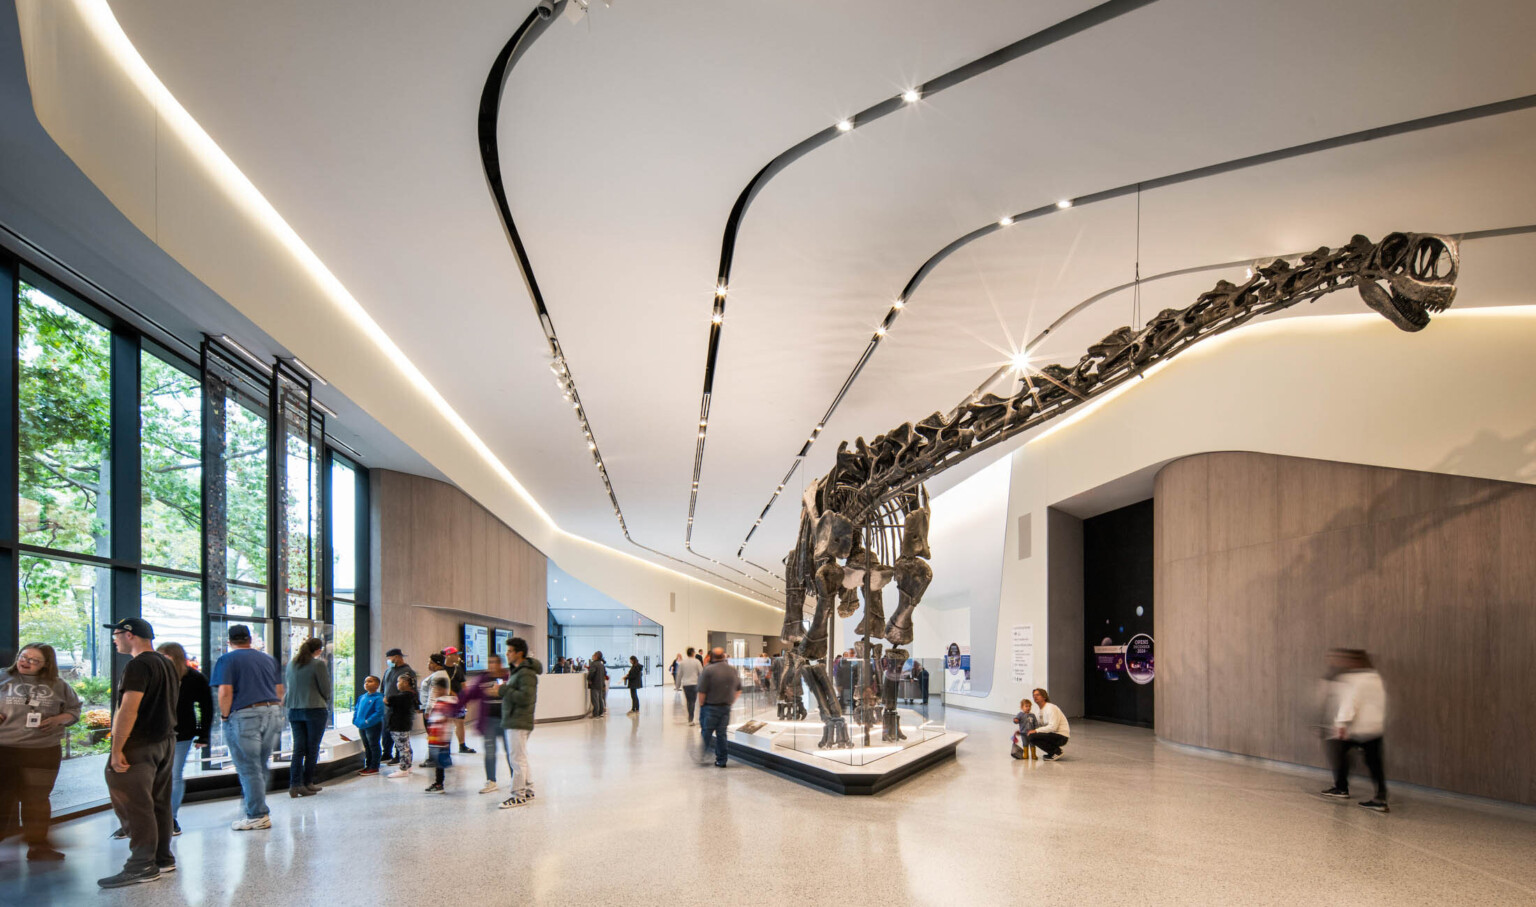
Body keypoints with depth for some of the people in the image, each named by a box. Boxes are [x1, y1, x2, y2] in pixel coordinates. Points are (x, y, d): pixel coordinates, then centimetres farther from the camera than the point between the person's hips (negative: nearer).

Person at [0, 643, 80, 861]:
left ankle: (38, 845, 18)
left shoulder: (57, 685, 7)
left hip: (43, 752, 1)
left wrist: (58, 720, -7)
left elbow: (74, 710, 13)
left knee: (37, 798, 9)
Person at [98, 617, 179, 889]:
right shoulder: (167, 664, 15)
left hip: (139, 745, -10)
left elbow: (128, 710, -21)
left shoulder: (139, 665, -15)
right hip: (165, 741, 10)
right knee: (158, 803, 14)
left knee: (134, 807, -5)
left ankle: (142, 866, -3)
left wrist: (116, 749, -20)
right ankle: (162, 858, 20)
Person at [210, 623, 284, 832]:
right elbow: (280, 690, 17)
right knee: (261, 766, 17)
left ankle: (257, 816, 4)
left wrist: (225, 716, 0)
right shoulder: (268, 659, 17)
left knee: (249, 768, 1)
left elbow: (225, 692, -12)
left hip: (244, 715, -5)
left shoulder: (227, 660, 0)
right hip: (273, 713, 5)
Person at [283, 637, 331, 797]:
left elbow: (286, 684, 18)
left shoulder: (291, 664, 7)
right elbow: (325, 689, -8)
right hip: (315, 710, -5)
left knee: (299, 747, 6)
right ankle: (307, 783, 8)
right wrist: (327, 703, 12)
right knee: (312, 748, 5)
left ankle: (294, 784, -2)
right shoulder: (318, 664, -11)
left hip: (294, 710, 5)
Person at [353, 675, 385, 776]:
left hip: (373, 726, -8)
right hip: (362, 727, 8)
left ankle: (374, 767, 9)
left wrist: (367, 721, -25)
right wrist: (355, 720, 3)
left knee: (374, 746, 2)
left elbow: (379, 713, -23)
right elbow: (356, 709, 18)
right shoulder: (362, 697, 9)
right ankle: (368, 766, 29)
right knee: (367, 747, 18)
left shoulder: (378, 698, -16)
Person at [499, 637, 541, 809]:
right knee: (521, 757, 17)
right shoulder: (517, 671, 16)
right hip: (513, 721, 11)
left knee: (518, 758, -5)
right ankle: (527, 788, 25)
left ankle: (518, 794, 1)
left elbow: (526, 697, -26)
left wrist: (504, 689, -20)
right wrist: (505, 689, 7)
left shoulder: (526, 673, -17)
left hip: (519, 722, -11)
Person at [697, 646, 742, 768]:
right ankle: (721, 760, 13)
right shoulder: (733, 670, 4)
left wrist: (701, 705, -2)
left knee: (706, 733, 7)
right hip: (726, 708, 5)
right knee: (722, 733, 10)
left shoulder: (708, 670, -14)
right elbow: (738, 690, 12)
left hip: (710, 707, -5)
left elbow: (702, 692, -15)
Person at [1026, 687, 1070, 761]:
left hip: (1061, 737, -10)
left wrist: (1036, 731, -22)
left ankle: (1056, 752, -9)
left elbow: (1053, 727, -24)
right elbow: (1041, 725, 17)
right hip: (1053, 735, 10)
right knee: (1028, 735, 8)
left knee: (1032, 737, -23)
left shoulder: (1051, 708, -15)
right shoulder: (1041, 709, 15)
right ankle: (1053, 752, 8)